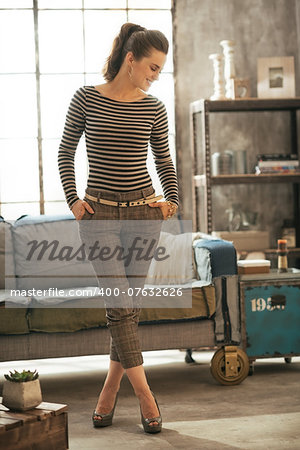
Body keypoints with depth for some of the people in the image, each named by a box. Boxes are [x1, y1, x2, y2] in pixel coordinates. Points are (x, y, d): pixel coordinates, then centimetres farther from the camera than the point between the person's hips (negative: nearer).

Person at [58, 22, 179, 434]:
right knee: (120, 303, -9)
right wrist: (72, 199, 0)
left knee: (131, 303, 4)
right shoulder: (86, 99, -2)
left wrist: (172, 199, 4)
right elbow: (66, 150, 8)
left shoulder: (154, 109, 4)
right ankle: (144, 393, -3)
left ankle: (109, 391, 18)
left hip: (143, 210, 2)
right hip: (100, 212, -2)